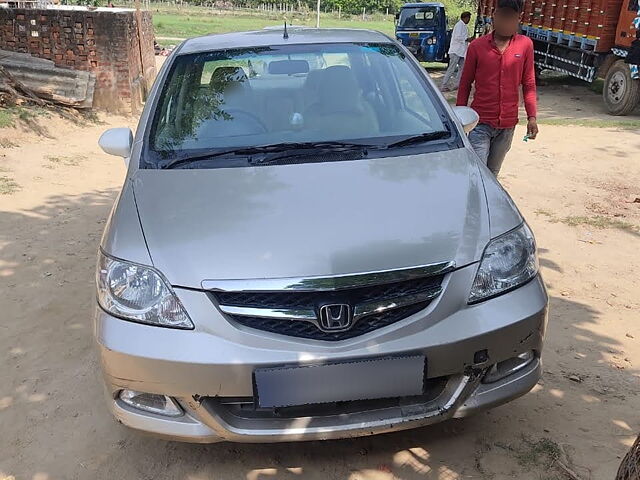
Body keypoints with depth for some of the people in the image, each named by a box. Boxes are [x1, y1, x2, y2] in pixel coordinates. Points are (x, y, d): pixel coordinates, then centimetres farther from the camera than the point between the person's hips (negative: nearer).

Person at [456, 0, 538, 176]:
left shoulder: (525, 45, 3)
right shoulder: (477, 46, -2)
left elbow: (528, 84, 7)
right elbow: (465, 85, 5)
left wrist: (532, 117, -1)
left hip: (507, 125, 2)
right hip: (480, 123, -2)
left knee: (492, 173, 12)